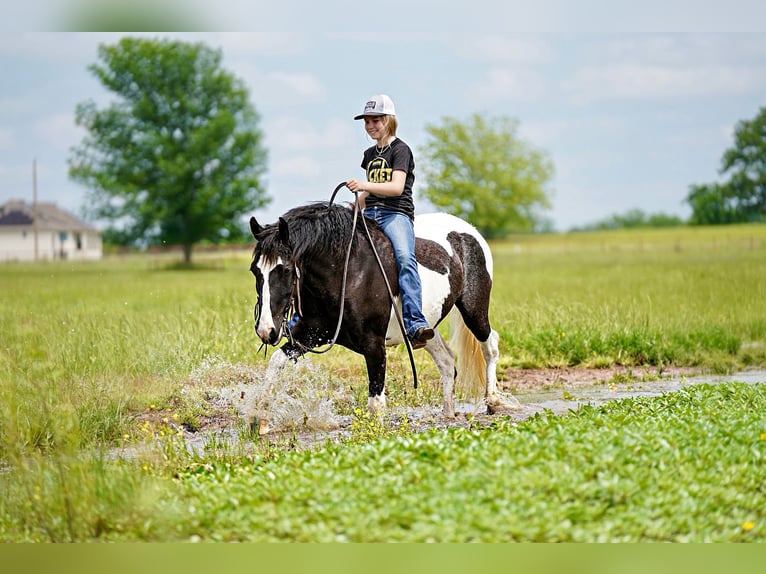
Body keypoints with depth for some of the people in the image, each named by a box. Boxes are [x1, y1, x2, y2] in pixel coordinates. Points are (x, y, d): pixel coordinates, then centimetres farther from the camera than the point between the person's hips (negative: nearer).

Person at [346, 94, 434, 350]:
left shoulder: (400, 149, -1)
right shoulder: (370, 154, 21)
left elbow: (397, 186, -17)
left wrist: (365, 185, -30)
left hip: (396, 213, -7)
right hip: (370, 214, 7)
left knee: (404, 257, -35)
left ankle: (415, 326, -46)